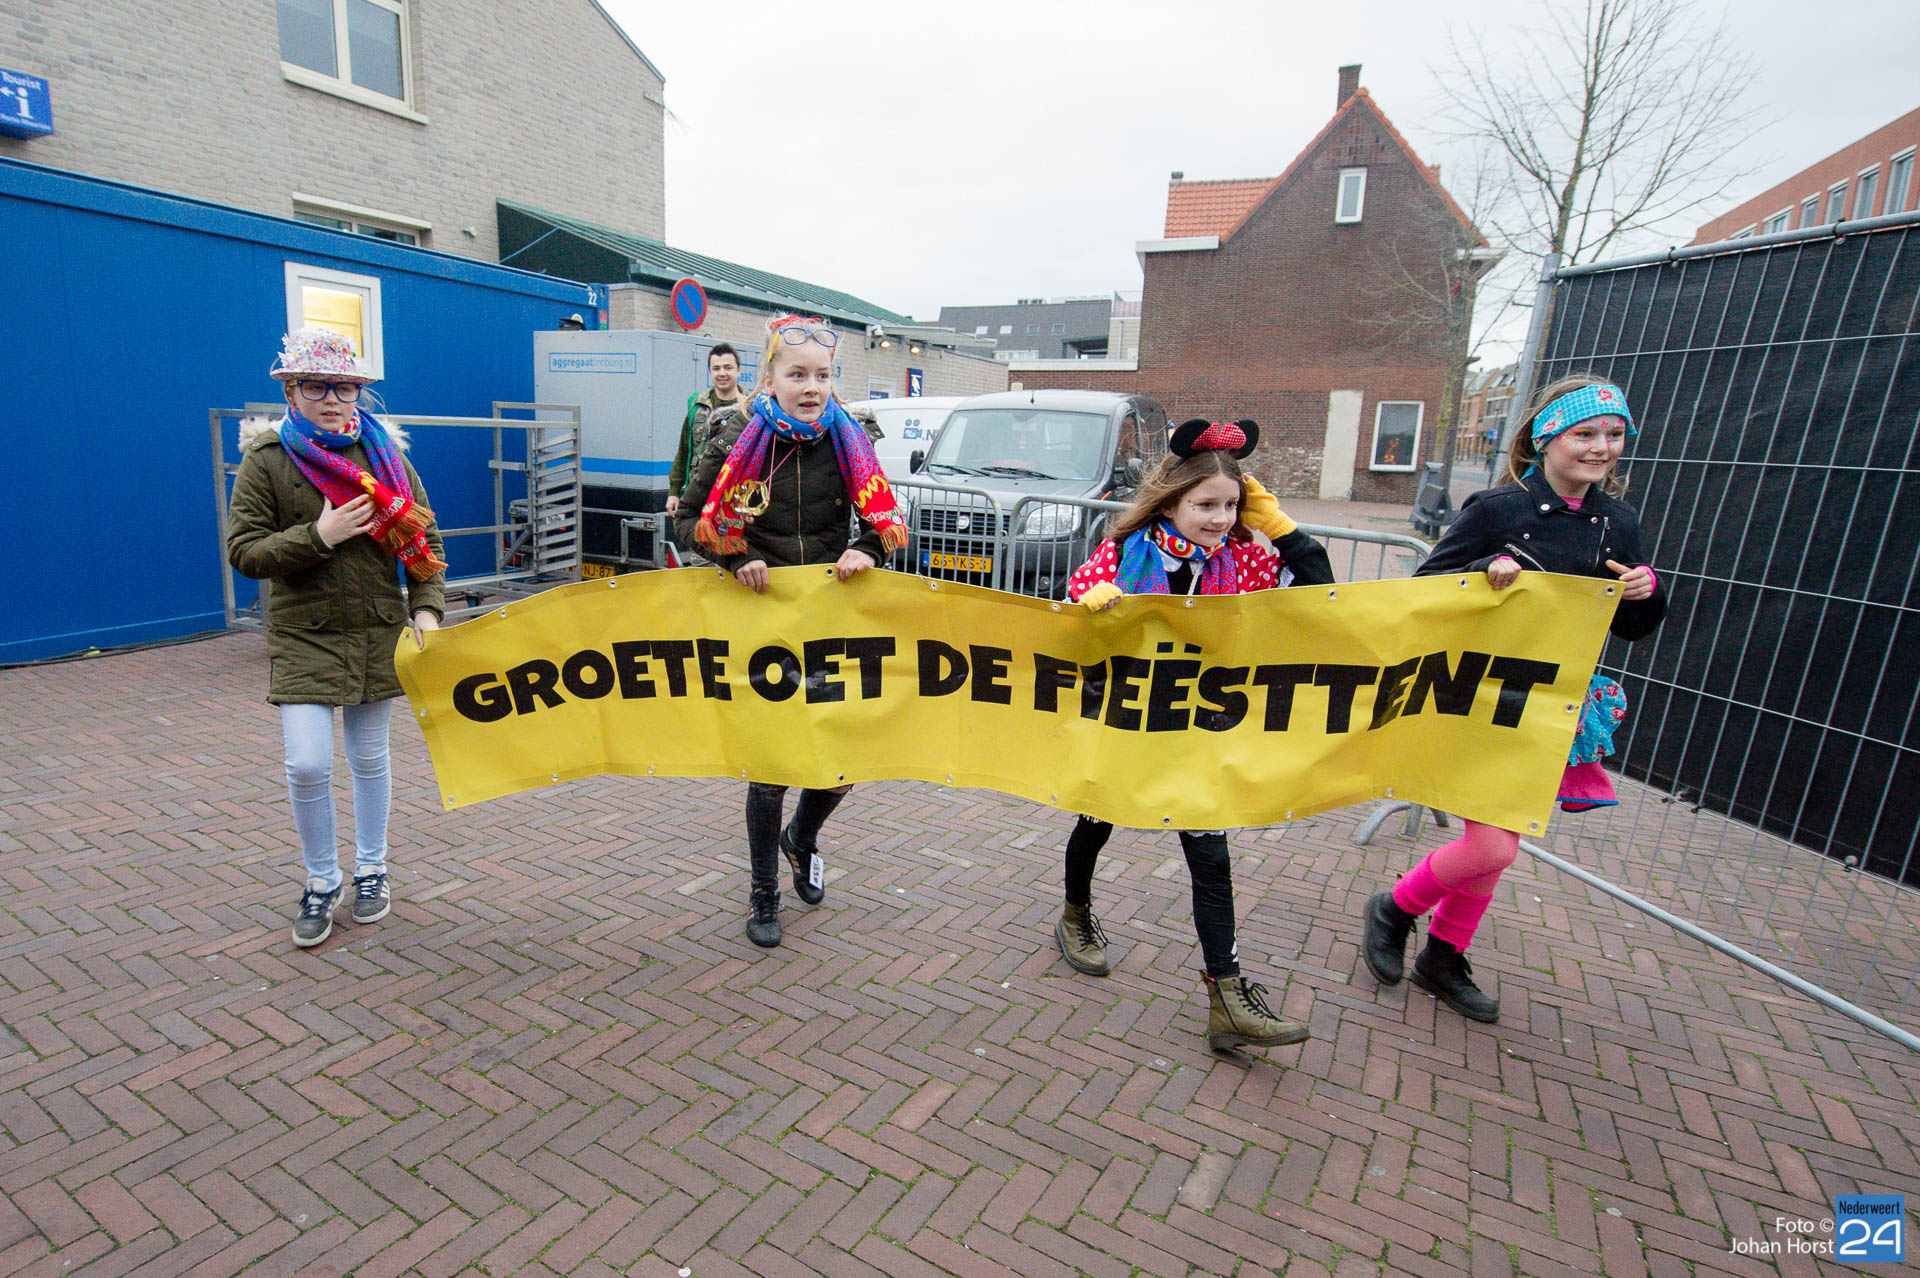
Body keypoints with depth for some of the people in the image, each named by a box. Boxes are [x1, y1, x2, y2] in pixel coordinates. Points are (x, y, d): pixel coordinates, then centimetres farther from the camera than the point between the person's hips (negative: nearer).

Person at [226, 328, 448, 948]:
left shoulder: (384, 451, 4)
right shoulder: (266, 459, -2)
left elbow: (424, 536, 4)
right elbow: (242, 551, -5)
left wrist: (426, 608, -7)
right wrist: (319, 536, -19)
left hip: (379, 631, 2)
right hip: (303, 636, -1)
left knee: (369, 758, 12)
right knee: (308, 765, -7)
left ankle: (370, 869, 31)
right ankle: (320, 881, 17)